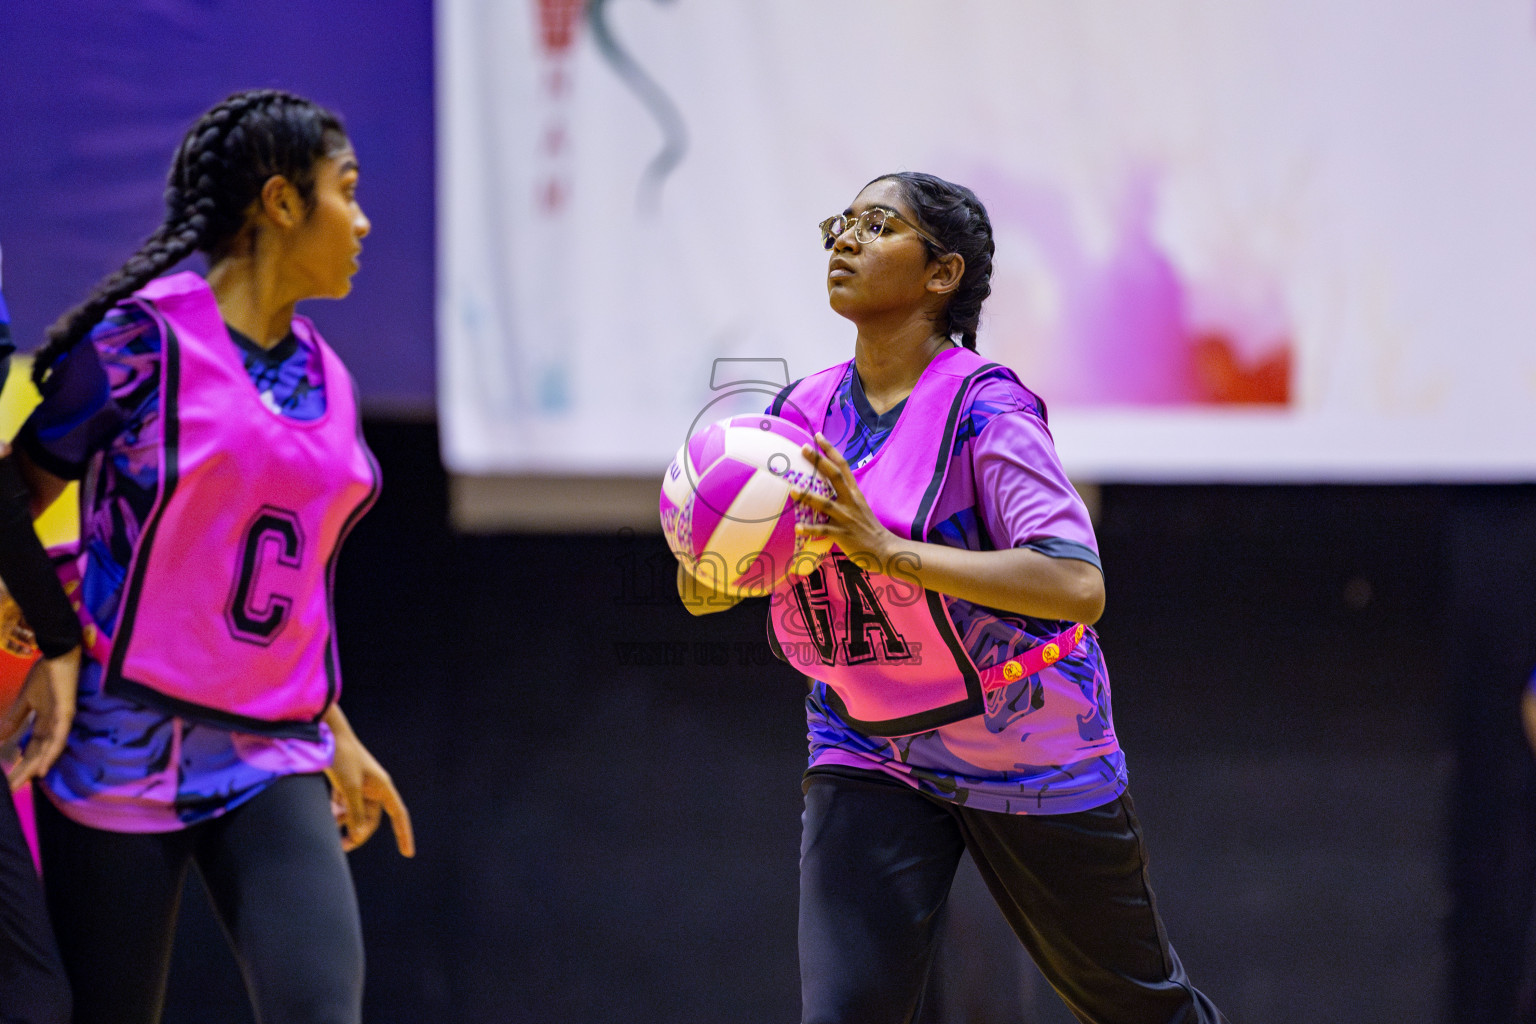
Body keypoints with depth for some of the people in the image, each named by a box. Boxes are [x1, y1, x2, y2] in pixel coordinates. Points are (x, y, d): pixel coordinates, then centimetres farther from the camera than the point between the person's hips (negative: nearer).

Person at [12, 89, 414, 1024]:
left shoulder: (325, 378, 12)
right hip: (122, 753, -5)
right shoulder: (146, 338, -6)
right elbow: (18, 499, -1)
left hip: (271, 761, 5)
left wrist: (335, 735, 23)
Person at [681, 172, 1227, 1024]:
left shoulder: (984, 408, -18)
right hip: (868, 759, 4)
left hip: (1029, 755, -4)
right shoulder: (805, 413, 0)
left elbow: (1078, 588, -31)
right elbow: (702, 593, 5)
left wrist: (886, 550, -36)